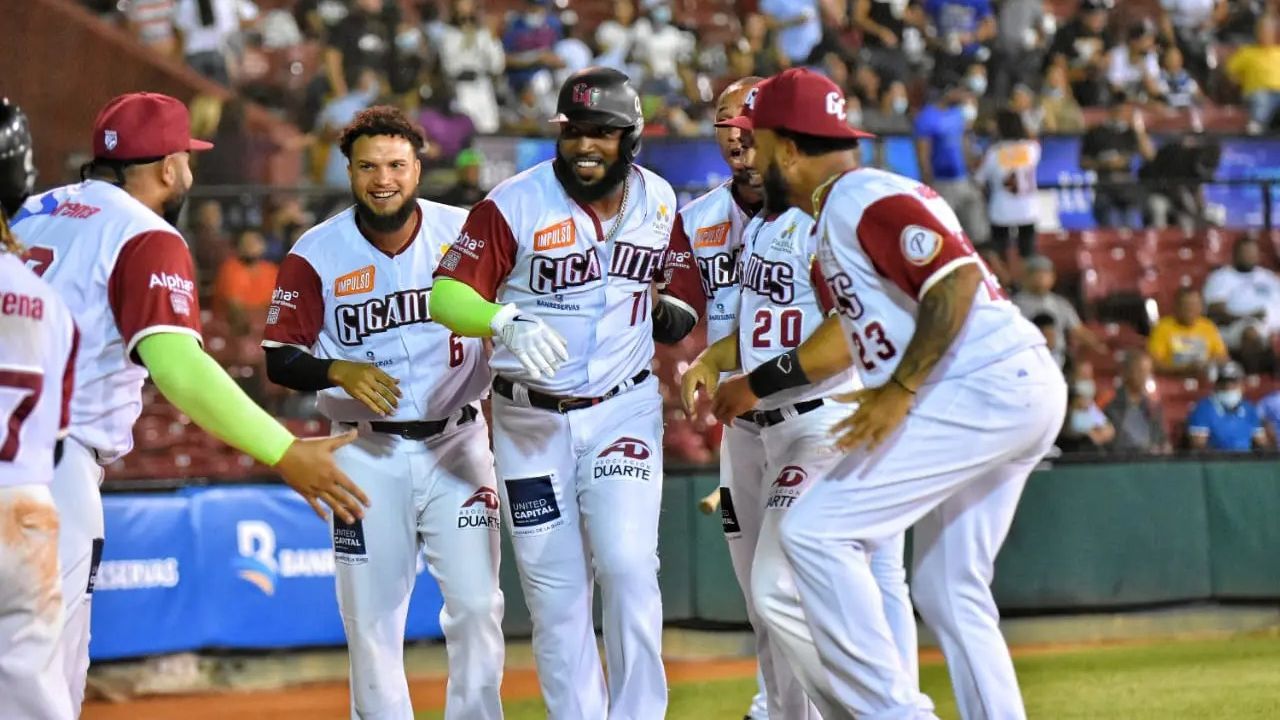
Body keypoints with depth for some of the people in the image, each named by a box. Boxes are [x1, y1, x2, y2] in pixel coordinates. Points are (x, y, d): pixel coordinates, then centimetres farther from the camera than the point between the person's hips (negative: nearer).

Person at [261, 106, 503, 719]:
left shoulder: (465, 234, -2)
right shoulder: (316, 254, -4)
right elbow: (279, 359, -4)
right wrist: (340, 371, -22)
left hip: (456, 445, 1)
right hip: (367, 455, -1)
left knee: (477, 605, -4)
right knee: (371, 617, 2)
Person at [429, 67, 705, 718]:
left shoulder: (659, 202, 1)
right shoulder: (515, 203, -12)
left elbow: (685, 291, 16)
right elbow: (446, 296, -17)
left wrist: (675, 311, -7)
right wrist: (506, 322, -36)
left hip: (623, 411, 1)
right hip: (530, 418, -1)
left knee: (627, 564, -15)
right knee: (553, 591, 4)